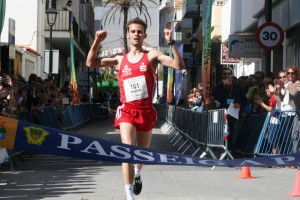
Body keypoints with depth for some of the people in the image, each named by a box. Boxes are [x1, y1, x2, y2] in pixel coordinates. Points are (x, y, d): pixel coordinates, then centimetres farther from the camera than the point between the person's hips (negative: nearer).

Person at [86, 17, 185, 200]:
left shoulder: (152, 56, 1)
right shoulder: (120, 60, 9)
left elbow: (179, 65, -11)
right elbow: (91, 63, 8)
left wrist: (171, 43, -20)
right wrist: (97, 42, -5)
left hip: (146, 111, 0)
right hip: (127, 111, 0)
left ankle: (138, 174, 51)